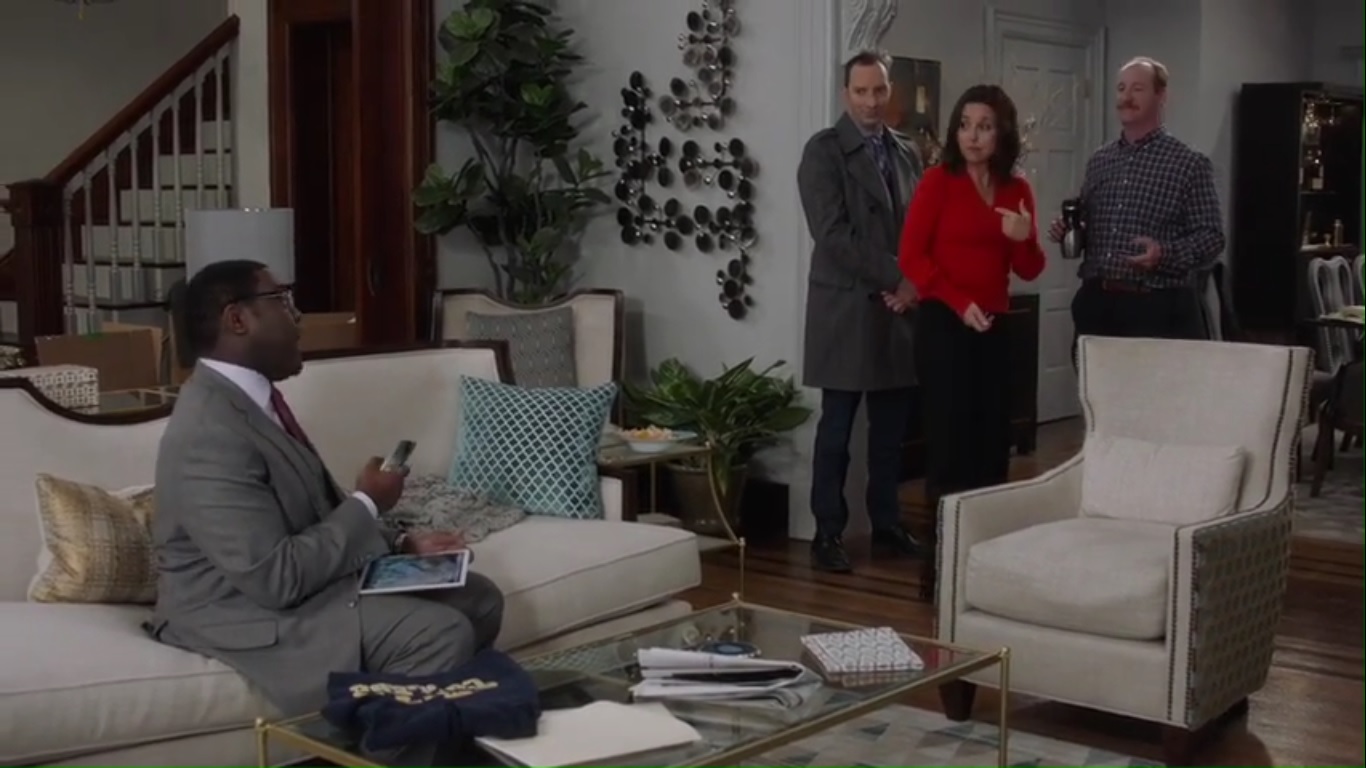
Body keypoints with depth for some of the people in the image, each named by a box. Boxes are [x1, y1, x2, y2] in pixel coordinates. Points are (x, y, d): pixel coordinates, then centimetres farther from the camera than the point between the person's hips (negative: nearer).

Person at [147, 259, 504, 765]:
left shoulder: (247, 397, 7)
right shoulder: (209, 433, -26)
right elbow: (277, 579, -28)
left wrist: (403, 545, 1)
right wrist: (366, 503, -16)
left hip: (298, 575, 10)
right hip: (249, 613, -10)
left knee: (477, 600, 5)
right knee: (441, 634, -24)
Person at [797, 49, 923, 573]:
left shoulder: (905, 151, 13)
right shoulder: (824, 151, -6)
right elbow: (833, 234, -15)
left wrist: (913, 285, -5)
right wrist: (894, 279, -15)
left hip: (900, 308, 5)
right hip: (846, 309, -5)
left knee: (891, 429, 10)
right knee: (837, 429, 0)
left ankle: (887, 526, 21)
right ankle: (828, 534, 8)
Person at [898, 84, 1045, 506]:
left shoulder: (1017, 189, 10)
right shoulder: (938, 180, -3)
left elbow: (1029, 270, 13)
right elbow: (911, 256, -8)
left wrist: (1024, 240, -9)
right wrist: (960, 303, -16)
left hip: (995, 326, 5)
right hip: (943, 323, -5)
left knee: (994, 437, 8)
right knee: (949, 434, -5)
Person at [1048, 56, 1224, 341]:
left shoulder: (1189, 163, -4)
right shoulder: (1098, 161, 13)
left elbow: (1211, 236, -8)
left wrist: (1165, 253, -24)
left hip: (1159, 308, -5)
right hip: (1096, 304, 5)